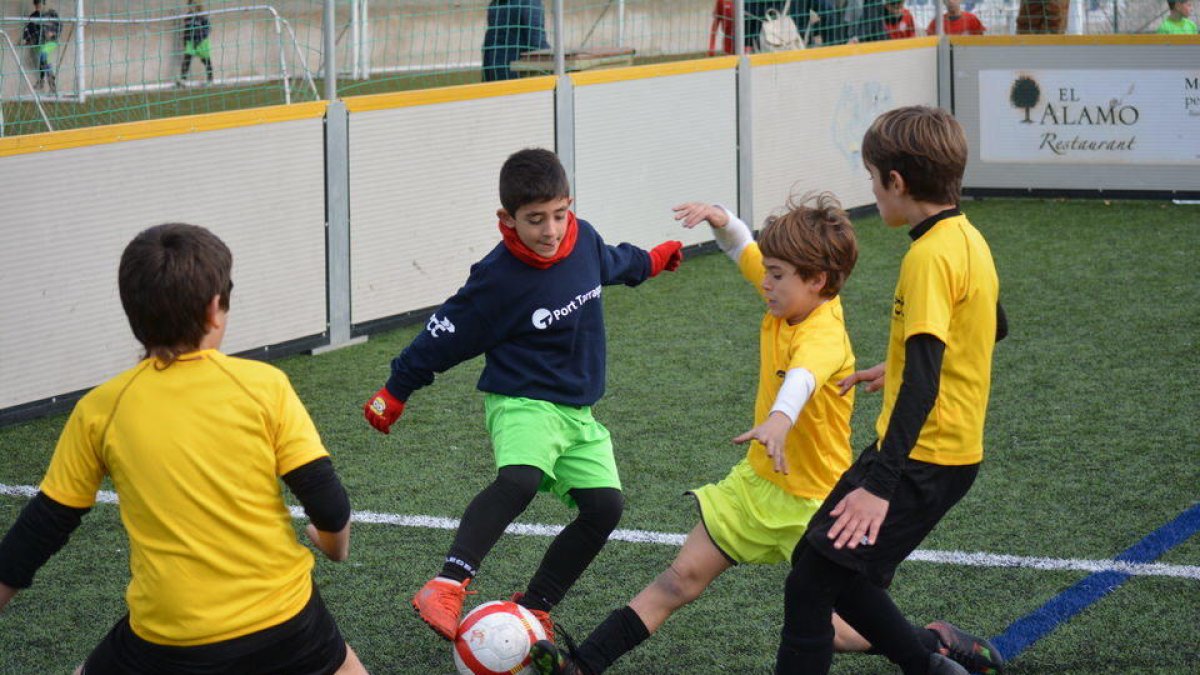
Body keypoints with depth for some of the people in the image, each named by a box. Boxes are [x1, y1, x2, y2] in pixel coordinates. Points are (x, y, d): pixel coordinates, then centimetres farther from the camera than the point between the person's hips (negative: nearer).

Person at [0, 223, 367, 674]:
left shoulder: (99, 410, -3)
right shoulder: (264, 384, -7)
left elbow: (42, 528, 3)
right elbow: (328, 505, -6)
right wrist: (334, 546, 15)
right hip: (283, 621, 1)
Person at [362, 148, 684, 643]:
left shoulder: (584, 240, -3)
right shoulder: (498, 278, -19)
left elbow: (612, 262, 24)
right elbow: (445, 337, -9)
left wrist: (650, 261, 44)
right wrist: (395, 393, -1)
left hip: (577, 409, 7)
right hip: (523, 403, -7)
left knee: (604, 505, -4)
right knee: (519, 479, -34)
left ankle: (535, 607, 9)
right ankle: (446, 588, -39)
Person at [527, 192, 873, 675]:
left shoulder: (824, 334, -28)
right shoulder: (788, 298, -4)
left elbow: (804, 374, -51)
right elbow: (742, 249, 11)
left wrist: (780, 419, -73)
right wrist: (721, 219, -11)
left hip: (812, 500, -7)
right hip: (756, 479, 7)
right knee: (682, 577, 0)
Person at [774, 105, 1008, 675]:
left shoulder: (931, 255, -18)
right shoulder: (967, 238, 10)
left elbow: (922, 383, -26)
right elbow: (992, 328, 28)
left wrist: (879, 486, -30)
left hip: (921, 458, -10)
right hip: (953, 451, 10)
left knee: (812, 580, -12)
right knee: (832, 571, 16)